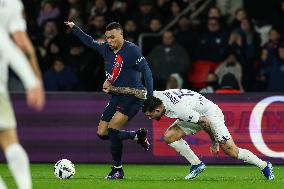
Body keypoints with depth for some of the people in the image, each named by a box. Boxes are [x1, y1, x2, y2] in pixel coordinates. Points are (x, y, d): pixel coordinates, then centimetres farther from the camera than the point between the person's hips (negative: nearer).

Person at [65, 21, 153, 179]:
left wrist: (150, 97, -25)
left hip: (134, 96, -8)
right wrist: (74, 28, 24)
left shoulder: (131, 50, -15)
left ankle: (118, 170, -7)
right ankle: (138, 136, 24)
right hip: (117, 97, 8)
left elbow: (146, 71, -18)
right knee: (102, 133, 6)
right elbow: (91, 42, 24)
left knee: (113, 129, -20)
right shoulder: (106, 48, 6)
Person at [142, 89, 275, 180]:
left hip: (210, 114, -8)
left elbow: (206, 122, -29)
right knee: (169, 136, -10)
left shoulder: (179, 109, -38)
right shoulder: (156, 95, -17)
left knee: (231, 151, -11)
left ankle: (264, 166, 8)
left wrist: (214, 142, -18)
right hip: (196, 114, 8)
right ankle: (197, 164, 2)